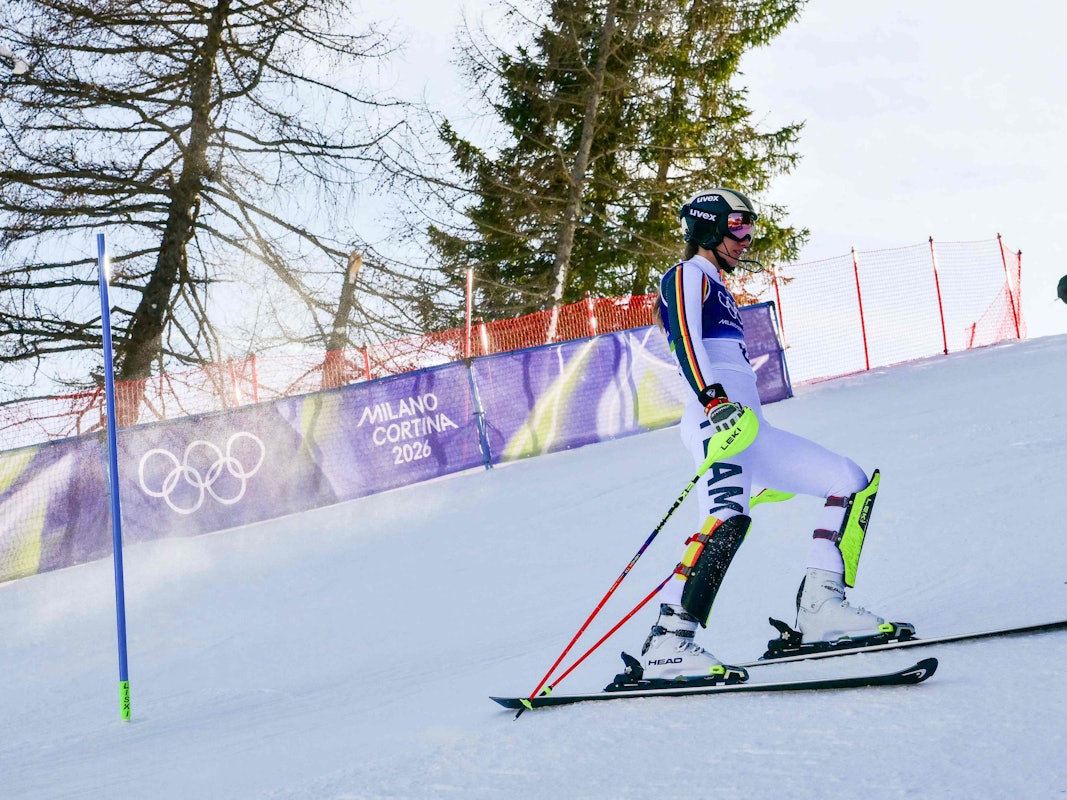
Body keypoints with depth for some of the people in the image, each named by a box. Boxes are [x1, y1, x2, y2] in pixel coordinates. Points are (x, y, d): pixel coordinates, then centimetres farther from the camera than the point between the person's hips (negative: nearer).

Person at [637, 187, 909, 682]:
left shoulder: (716, 290, 32)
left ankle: (820, 608, -7)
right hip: (717, 421, -10)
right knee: (728, 520, -33)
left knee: (851, 482, 4)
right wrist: (714, 400, -31)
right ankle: (667, 642, -41)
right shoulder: (688, 276, 5)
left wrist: (767, 467, 32)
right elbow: (685, 342, -14)